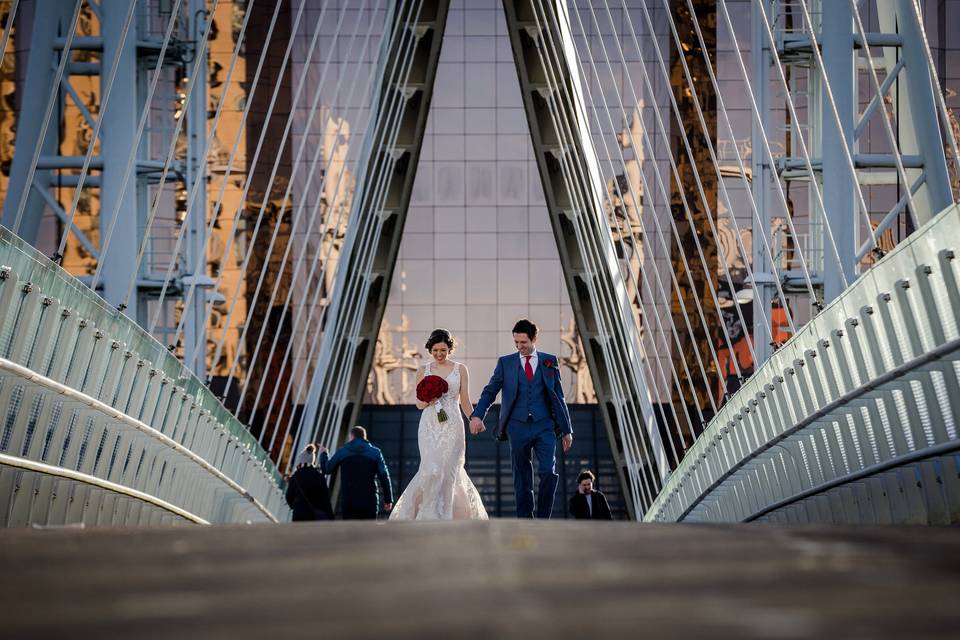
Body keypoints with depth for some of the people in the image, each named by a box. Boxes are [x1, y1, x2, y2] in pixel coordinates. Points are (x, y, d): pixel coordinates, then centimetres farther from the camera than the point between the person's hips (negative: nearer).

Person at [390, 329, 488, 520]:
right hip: (429, 426, 0)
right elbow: (419, 404, 10)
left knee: (448, 472, -4)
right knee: (432, 470, -14)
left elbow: (465, 402, 8)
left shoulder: (460, 370, 6)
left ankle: (444, 517, 4)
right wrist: (428, 401, -11)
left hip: (452, 426, 0)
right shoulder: (423, 371, 8)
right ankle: (431, 517, -1)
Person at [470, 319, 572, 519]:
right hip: (518, 427, 1)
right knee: (522, 479, 4)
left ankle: (543, 520, -2)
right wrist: (477, 415, -14)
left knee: (548, 472, -14)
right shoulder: (506, 363, 7)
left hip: (544, 427, 0)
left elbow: (559, 397, 10)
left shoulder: (549, 361, 8)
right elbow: (490, 391, 3)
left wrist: (566, 430, 8)